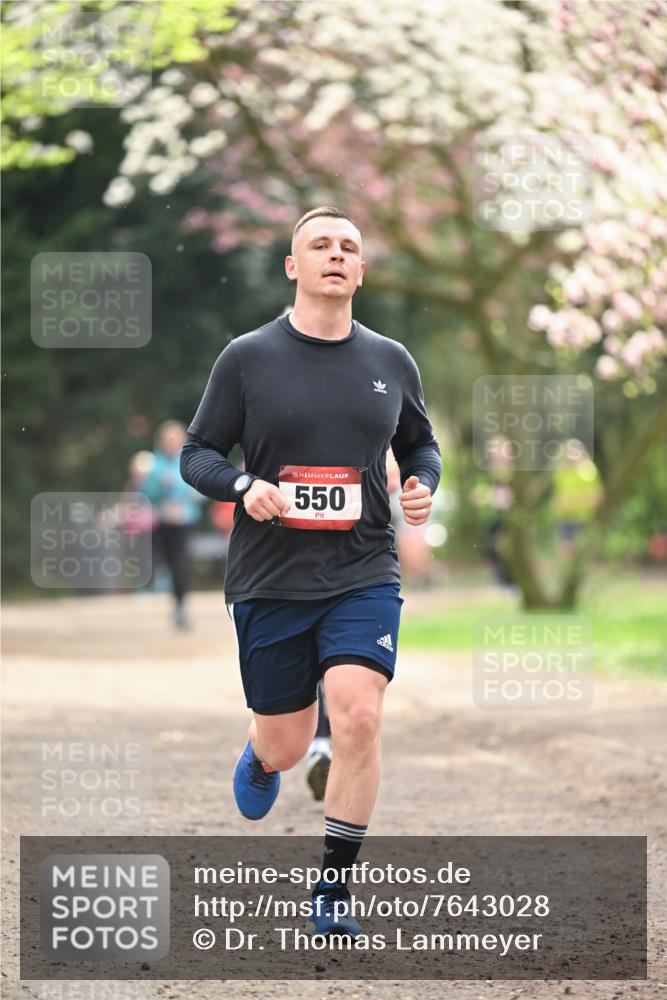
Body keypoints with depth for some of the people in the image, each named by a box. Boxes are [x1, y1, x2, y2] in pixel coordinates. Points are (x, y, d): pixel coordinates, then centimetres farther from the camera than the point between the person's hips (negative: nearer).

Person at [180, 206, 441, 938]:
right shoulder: (247, 357, -2)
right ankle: (258, 760, 49)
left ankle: (333, 889, -5)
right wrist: (243, 487, -18)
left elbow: (419, 444, 21)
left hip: (364, 574, 1)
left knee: (359, 716, -19)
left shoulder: (391, 362, 6)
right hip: (269, 581, -1)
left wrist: (423, 486, 0)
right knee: (286, 744, 8)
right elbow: (197, 454, 2)